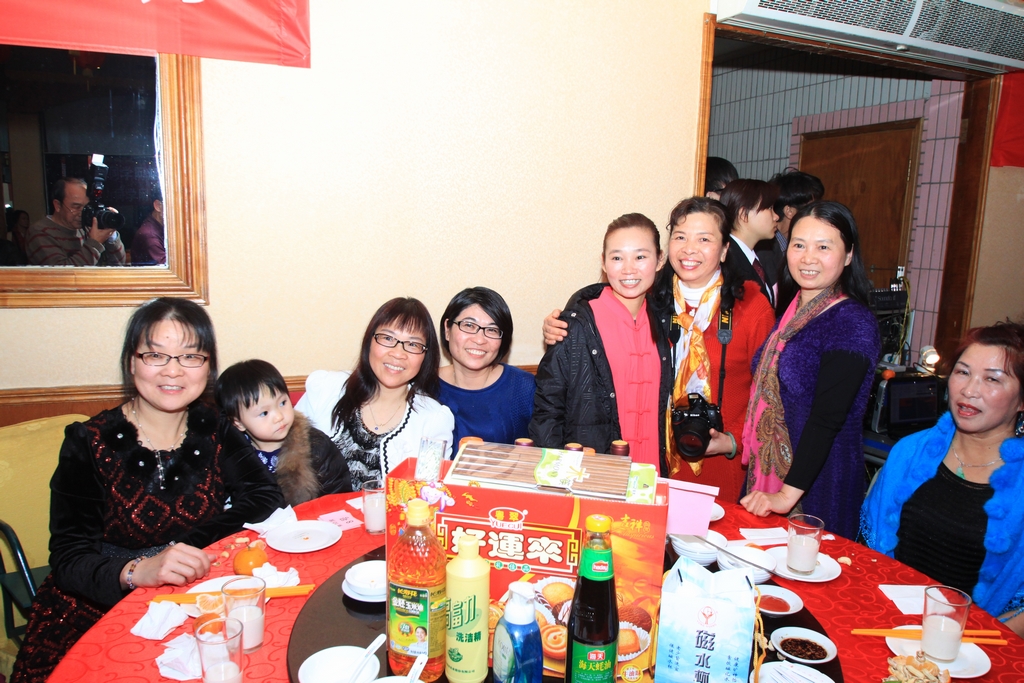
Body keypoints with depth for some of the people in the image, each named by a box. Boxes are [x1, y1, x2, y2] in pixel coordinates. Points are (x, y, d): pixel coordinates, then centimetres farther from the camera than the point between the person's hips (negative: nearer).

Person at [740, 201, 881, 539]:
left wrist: (788, 494, -26)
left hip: (819, 477, -7)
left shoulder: (853, 324, -17)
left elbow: (827, 419, -23)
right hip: (768, 469, 7)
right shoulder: (792, 311, 6)